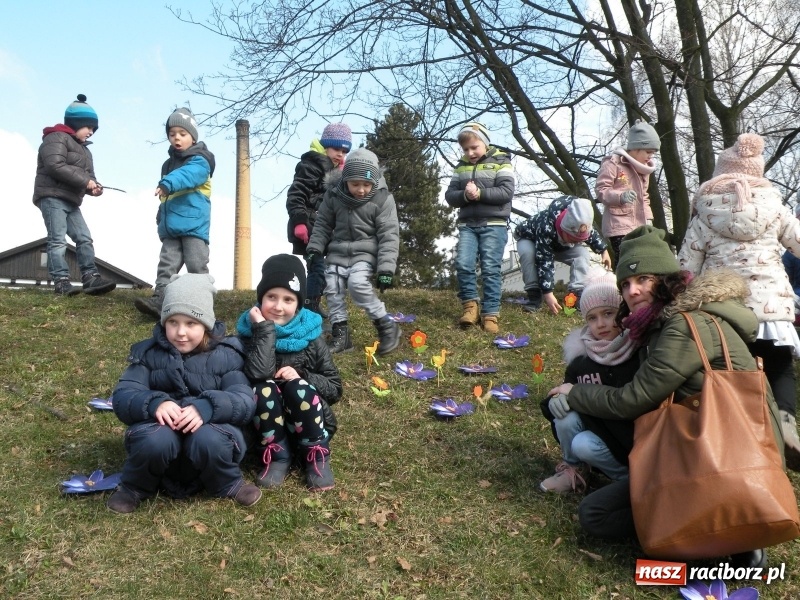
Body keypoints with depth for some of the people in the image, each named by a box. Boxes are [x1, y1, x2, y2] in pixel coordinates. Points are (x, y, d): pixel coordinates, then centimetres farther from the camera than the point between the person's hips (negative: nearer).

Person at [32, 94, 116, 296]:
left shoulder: (83, 149, 24)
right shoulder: (56, 138, -6)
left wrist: (93, 187, -2)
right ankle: (61, 282, -15)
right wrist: (84, 180, -21)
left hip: (71, 201, 9)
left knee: (84, 238, 1)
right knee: (58, 240, -12)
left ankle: (91, 278, -3)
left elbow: (87, 174, 23)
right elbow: (55, 166, -21)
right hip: (52, 197, -9)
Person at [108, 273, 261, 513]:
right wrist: (155, 403, -30)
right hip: (163, 434, 1)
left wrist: (207, 407, -34)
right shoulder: (148, 352, 3)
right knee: (155, 439, -33)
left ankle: (227, 484, -1)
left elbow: (245, 403, -14)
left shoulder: (226, 355, -1)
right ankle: (135, 487, 0)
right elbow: (122, 398, -8)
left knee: (209, 440, -34)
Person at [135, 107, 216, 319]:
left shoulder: (199, 161, -4)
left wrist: (168, 183, -44)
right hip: (170, 227, 8)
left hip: (194, 225, -8)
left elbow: (188, 175, -29)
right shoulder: (168, 164, 22)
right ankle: (159, 301, -6)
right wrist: (161, 219, 28)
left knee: (197, 267, -4)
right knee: (166, 266, -1)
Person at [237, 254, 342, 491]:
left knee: (298, 388, -28)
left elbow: (335, 389, -4)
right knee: (265, 388, -27)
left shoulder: (310, 334, -5)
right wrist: (265, 329, -25)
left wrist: (301, 377, -20)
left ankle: (317, 456, -10)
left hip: (310, 427, 0)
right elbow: (259, 373, -25)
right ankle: (277, 456, -11)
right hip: (268, 429, 0)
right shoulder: (250, 330, -6)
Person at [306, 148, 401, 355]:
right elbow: (323, 224, 9)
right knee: (332, 289, -4)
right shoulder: (333, 194, -5)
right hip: (338, 251, 5)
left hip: (366, 252, -4)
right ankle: (340, 334, 10)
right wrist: (315, 247, -3)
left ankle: (387, 326, -11)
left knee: (357, 283, -26)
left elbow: (389, 235, -16)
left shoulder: (382, 198, -15)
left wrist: (386, 268, -24)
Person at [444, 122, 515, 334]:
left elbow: (507, 191, -9)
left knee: (490, 269, -6)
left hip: (494, 224, -3)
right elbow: (450, 195, 9)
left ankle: (490, 314, 1)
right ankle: (470, 303, 7)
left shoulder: (501, 162, 3)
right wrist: (464, 195, -12)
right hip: (467, 224, 4)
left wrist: (480, 193, -18)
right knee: (463, 264, -12)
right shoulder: (461, 166, 15)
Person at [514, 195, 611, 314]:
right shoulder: (546, 228, -48)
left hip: (559, 245, 5)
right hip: (530, 239, -5)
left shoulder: (578, 223, -30)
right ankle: (534, 295, -28)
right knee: (527, 253, -39)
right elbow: (544, 262, -47)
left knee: (582, 253, -22)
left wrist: (603, 250, -1)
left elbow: (592, 233, -3)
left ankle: (578, 293, -25)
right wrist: (548, 293, -49)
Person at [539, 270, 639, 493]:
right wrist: (556, 399, -22)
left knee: (584, 445, -25)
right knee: (566, 418, -20)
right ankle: (573, 468, 6)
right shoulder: (581, 356, -6)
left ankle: (629, 473, 1)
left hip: (631, 435, -5)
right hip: (596, 423, 5)